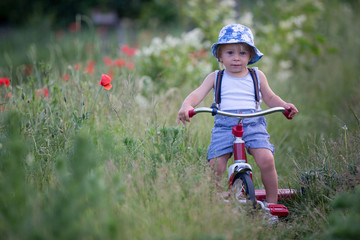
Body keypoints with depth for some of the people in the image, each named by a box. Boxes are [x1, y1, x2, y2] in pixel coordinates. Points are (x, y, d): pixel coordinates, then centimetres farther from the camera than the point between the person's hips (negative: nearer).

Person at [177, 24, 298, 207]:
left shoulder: (257, 76, 15)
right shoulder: (216, 77, 11)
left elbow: (269, 97, 23)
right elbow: (198, 93, -1)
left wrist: (285, 105, 3)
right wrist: (186, 106, -22)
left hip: (253, 125, 0)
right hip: (224, 126, 0)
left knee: (266, 160, -23)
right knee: (215, 166, -18)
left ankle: (272, 202, -6)